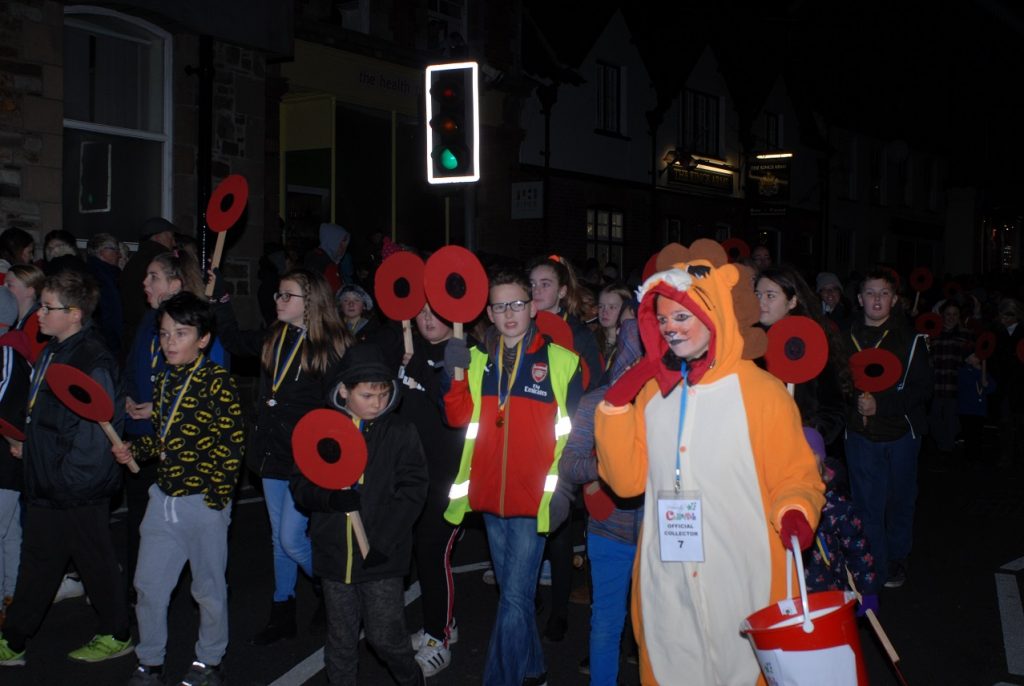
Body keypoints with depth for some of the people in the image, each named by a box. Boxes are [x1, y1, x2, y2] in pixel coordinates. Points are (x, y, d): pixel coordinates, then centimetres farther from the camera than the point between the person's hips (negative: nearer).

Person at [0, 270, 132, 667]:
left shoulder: (93, 363, -22)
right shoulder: (51, 352, 9)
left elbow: (94, 433, -23)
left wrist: (68, 479, -20)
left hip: (80, 490, -10)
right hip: (46, 486, 10)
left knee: (95, 561, 5)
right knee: (37, 562, 17)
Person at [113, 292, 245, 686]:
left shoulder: (217, 381, -12)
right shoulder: (165, 380, 9)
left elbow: (232, 442, -15)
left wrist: (216, 494, -16)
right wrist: (135, 450, 2)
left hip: (204, 502, -6)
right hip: (164, 498, 6)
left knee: (208, 588, 7)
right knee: (148, 584, 10)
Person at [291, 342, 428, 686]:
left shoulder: (400, 433, -4)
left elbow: (412, 491, -7)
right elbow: (300, 484, 3)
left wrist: (382, 543, -15)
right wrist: (329, 497, -19)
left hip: (382, 556, -2)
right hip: (334, 555, 2)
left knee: (386, 637, 4)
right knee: (340, 642, 14)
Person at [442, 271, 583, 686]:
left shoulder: (561, 361, -5)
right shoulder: (477, 360, 8)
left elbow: (577, 430, -2)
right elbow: (458, 418, 2)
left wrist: (566, 482, -8)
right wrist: (458, 375, -13)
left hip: (533, 498, -5)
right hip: (490, 496, 5)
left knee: (515, 597, -6)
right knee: (512, 592, 18)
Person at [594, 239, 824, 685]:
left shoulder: (761, 392, -6)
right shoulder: (651, 392, 6)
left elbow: (795, 478, -1)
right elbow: (627, 480, 2)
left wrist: (794, 513, -22)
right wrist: (615, 405, -6)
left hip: (742, 581, -4)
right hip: (666, 579, 4)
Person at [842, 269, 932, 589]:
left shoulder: (909, 340, -4)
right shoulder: (847, 338, 0)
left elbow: (922, 389, -8)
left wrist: (881, 404, -17)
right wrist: (855, 400, -17)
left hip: (901, 433, 0)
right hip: (860, 434, 0)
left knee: (900, 501, 13)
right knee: (867, 504, -1)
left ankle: (897, 560, 32)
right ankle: (874, 569, 11)